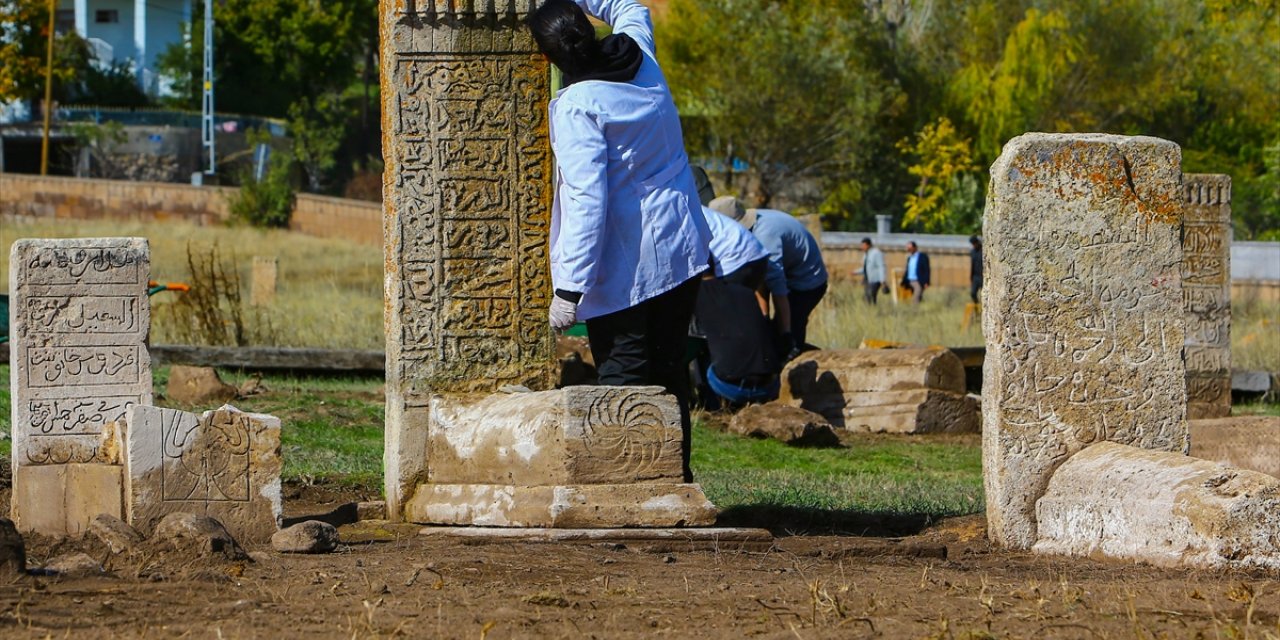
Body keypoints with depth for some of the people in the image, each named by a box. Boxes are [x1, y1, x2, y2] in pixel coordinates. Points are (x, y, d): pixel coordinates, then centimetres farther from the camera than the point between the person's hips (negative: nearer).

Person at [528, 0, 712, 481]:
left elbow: (587, 201, -24)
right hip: (683, 251, 7)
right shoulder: (639, 59, 2)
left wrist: (569, 288, -22)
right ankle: (676, 473, 21)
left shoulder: (576, 107, -18)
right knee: (668, 370, 16)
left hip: (626, 268, -7)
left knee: (623, 376, -3)